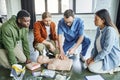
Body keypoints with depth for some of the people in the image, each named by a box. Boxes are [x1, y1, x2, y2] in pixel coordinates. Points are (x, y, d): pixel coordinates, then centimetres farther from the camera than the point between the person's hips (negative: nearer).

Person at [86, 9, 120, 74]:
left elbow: (106, 50, -27)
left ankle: (113, 68, -1)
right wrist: (92, 57, -4)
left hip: (111, 58, -9)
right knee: (88, 62, 4)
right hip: (103, 55, 9)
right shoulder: (99, 29, 0)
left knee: (91, 67, -18)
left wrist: (94, 60, -19)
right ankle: (109, 67, 12)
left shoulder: (110, 30, -27)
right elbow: (96, 44, 5)